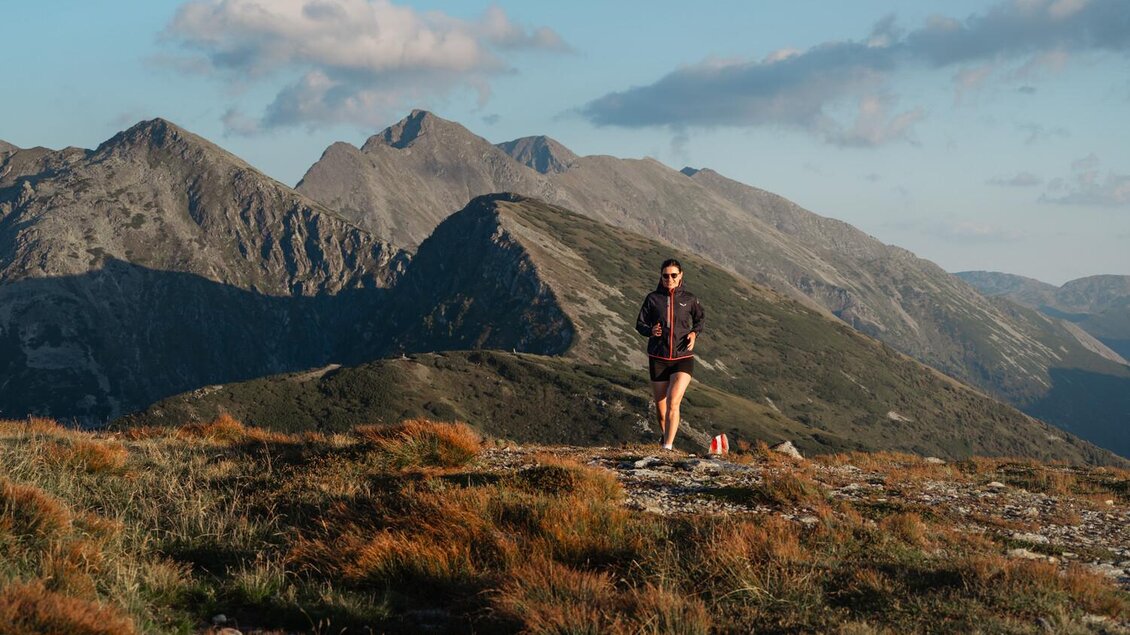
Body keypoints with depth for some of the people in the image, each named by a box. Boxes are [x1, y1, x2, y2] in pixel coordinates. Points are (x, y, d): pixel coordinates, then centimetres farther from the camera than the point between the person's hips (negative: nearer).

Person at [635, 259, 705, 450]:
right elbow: (640, 324, 4)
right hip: (658, 359, 2)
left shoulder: (689, 299, 0)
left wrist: (694, 333, -3)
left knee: (672, 403, -20)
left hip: (683, 358, -2)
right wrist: (651, 331, -18)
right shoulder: (653, 298, -1)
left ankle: (668, 447, -20)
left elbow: (701, 318, 17)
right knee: (661, 409, 12)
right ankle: (666, 436, 41)